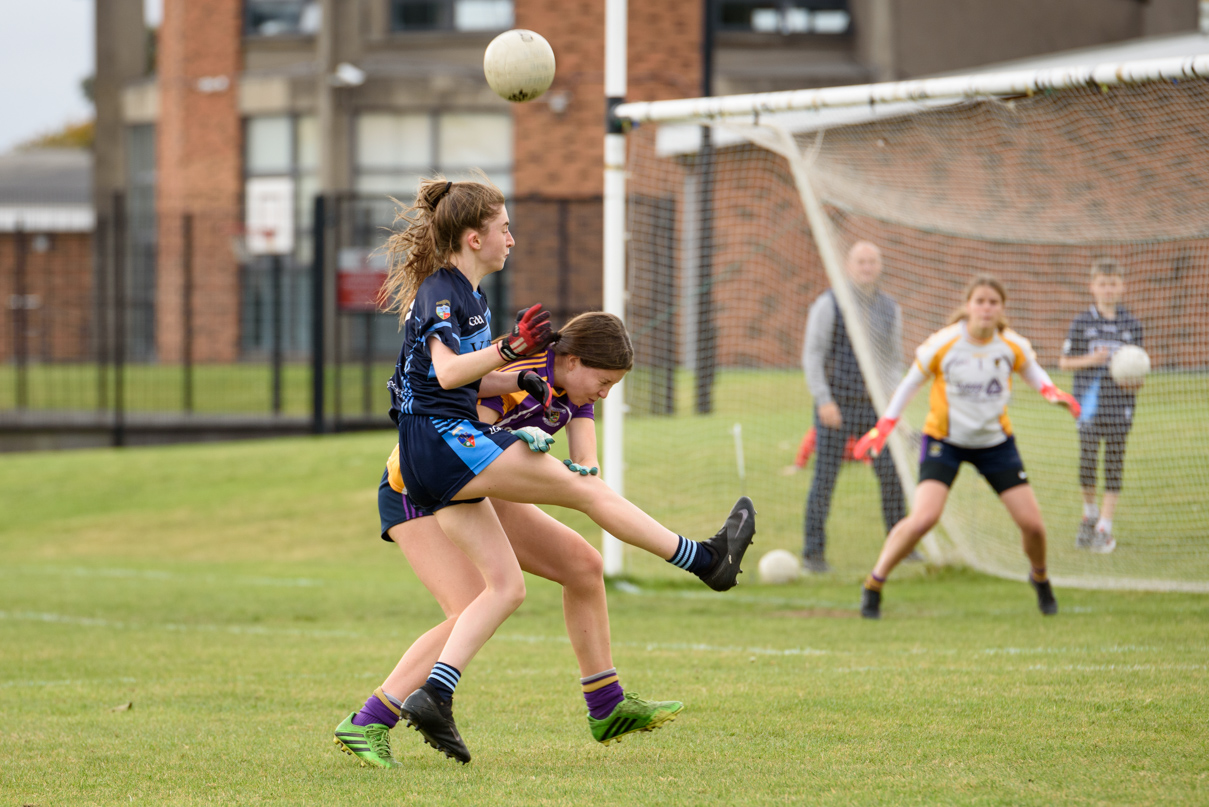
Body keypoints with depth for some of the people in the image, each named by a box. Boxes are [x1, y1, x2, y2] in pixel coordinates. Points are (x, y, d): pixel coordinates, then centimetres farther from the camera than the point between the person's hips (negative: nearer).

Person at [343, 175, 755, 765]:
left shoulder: (462, 294, 22)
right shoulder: (442, 292, -9)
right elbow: (447, 372, -23)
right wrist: (508, 351, -32)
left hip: (431, 465, 10)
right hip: (442, 436, -10)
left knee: (505, 587, 2)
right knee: (585, 489, -7)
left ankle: (434, 695, -9)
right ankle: (707, 560, -1)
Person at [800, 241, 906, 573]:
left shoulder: (890, 309, 9)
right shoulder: (829, 304, -5)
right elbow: (812, 355, -7)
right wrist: (823, 400, -16)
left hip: (873, 408, 4)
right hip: (835, 406, -4)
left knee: (891, 475, -3)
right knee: (825, 478, -5)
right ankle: (813, 553, 2)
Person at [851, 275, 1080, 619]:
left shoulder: (1013, 346, -9)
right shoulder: (943, 344, -16)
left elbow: (1032, 371, 12)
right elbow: (911, 382, -3)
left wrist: (1052, 393, -9)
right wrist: (884, 427, -6)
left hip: (995, 441, 3)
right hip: (944, 438, -3)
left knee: (1032, 523, -2)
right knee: (924, 517, -23)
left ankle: (1040, 578, 32)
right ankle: (873, 584, -7)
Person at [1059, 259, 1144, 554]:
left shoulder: (1132, 325, 6)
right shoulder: (1081, 323, 1)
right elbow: (1064, 361, 5)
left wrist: (1136, 381, -9)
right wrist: (1090, 360, -12)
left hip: (1120, 402, 1)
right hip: (1089, 403, -1)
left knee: (1114, 463, 1)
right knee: (1087, 460, -6)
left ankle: (1104, 527, 8)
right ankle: (1090, 512, 20)